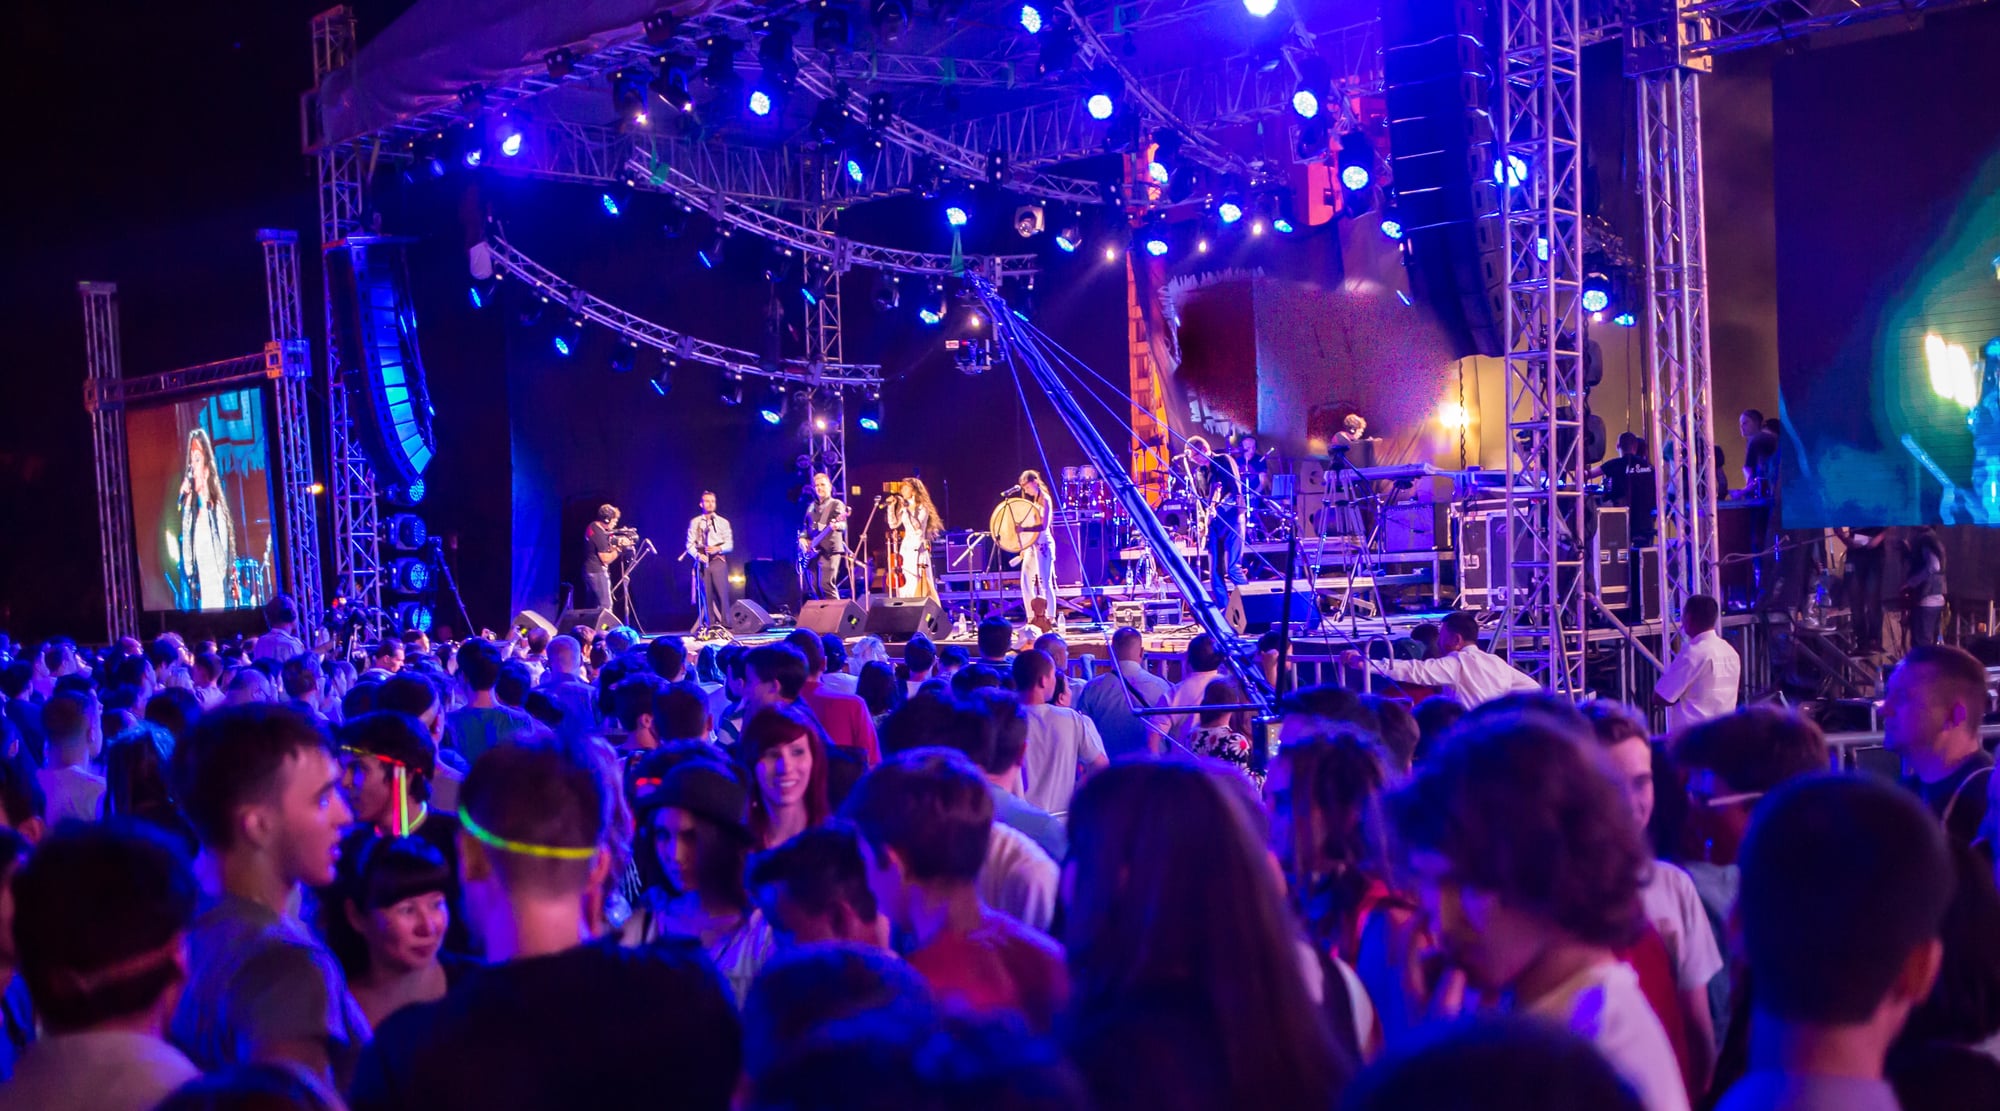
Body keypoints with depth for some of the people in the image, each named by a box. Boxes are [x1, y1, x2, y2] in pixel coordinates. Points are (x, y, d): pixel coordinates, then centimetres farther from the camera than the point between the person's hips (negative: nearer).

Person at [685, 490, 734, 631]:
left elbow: (730, 544, 7)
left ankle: (724, 624, -11)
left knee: (722, 592, -10)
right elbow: (690, 544, 6)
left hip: (718, 560, -1)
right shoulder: (694, 523, 12)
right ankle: (710, 625, 0)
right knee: (706, 594, -2)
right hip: (702, 562, 1)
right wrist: (697, 555, -13)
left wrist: (719, 548, -13)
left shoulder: (723, 522, 11)